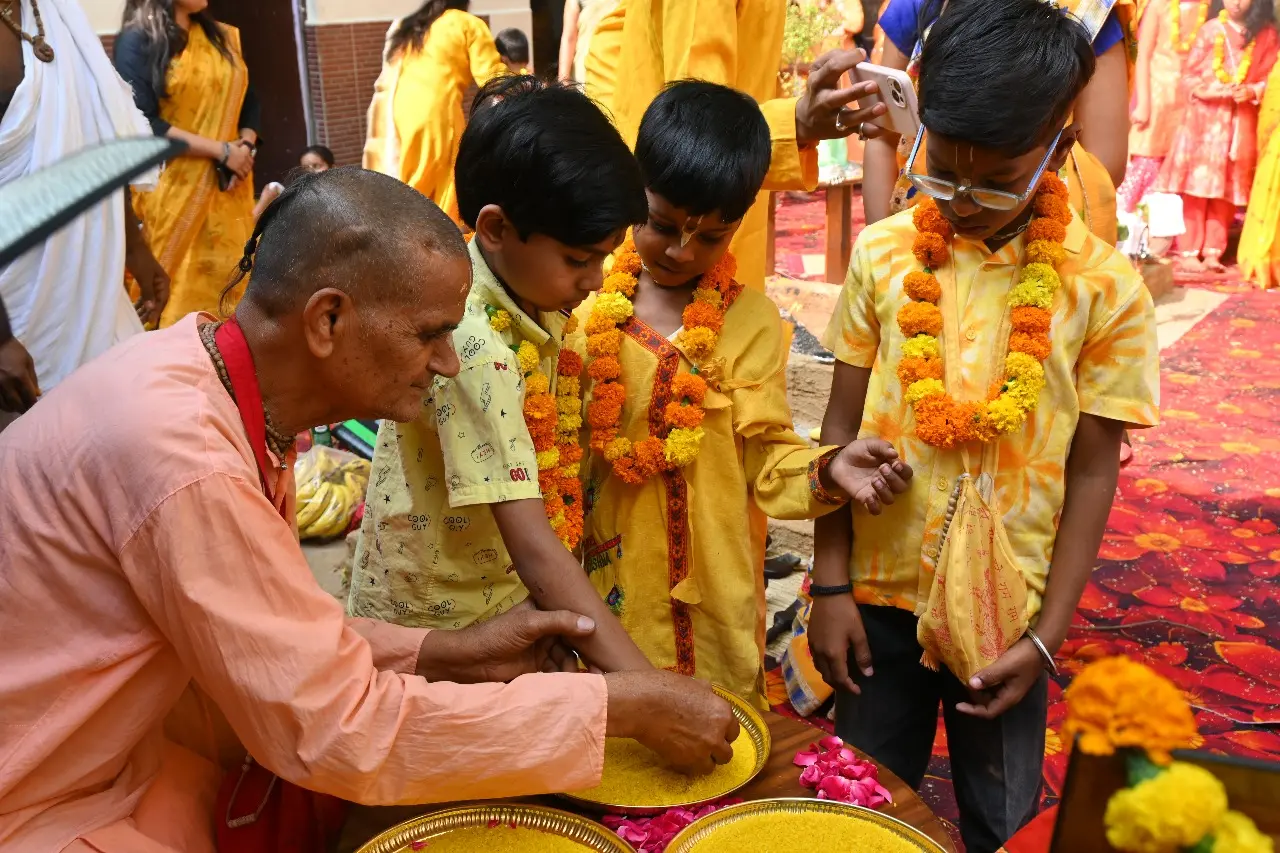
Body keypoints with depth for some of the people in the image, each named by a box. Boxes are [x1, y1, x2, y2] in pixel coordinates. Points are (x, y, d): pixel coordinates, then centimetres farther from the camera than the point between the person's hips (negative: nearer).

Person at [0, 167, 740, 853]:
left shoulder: (243, 398, -6)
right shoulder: (181, 453, -31)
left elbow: (264, 637, 4)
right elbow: (344, 735, -27)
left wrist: (446, 653, -7)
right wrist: (625, 705, -22)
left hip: (126, 752, 7)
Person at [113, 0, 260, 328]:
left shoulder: (223, 37, 14)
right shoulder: (137, 40, -4)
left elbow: (250, 102, 16)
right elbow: (141, 122, -11)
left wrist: (245, 147, -5)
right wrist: (221, 150, -13)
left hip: (229, 189, 5)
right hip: (174, 191, -5)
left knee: (233, 284, 2)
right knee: (178, 293, -4)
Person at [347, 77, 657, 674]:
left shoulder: (534, 293, -5)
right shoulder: (472, 342, -31)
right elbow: (532, 548, -35)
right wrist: (645, 686, -38)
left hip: (509, 594, 7)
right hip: (435, 622, -7)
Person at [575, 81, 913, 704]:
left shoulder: (751, 320, -3)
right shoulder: (587, 308, -1)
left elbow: (765, 455, -3)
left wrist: (827, 470, -21)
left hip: (713, 594, 0)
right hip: (606, 585, 1)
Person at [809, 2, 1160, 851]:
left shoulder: (1105, 287, -9)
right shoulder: (884, 256, -6)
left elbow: (1092, 471, -5)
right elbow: (842, 426, -1)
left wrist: (1047, 634, -7)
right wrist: (831, 585, -2)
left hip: (1007, 610, -1)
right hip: (881, 593, 1)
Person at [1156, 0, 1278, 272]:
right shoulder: (1210, 30, 1)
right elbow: (1188, 76, 0)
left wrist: (1252, 91, -14)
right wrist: (1205, 89, -18)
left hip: (1241, 123, 2)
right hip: (1204, 119, -2)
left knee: (1227, 190, 3)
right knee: (1196, 185, -5)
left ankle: (1213, 252, 8)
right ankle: (1188, 251, -1)